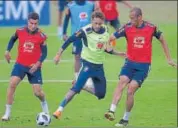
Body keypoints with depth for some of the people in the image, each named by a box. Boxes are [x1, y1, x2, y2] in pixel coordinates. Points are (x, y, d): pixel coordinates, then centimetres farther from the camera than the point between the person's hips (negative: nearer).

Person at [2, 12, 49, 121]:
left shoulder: (41, 36, -10)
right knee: (12, 84, -18)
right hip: (20, 64, 1)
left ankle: (44, 103, 37)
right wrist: (8, 51, 8)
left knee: (37, 92, -2)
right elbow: (13, 39, 17)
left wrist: (38, 63, -18)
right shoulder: (20, 31, -6)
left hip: (34, 67, -1)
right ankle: (7, 113, -11)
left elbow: (44, 52, -3)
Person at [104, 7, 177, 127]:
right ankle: (112, 111, -28)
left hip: (144, 65, -2)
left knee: (131, 90, -11)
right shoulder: (127, 27, -6)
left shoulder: (151, 27, -6)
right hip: (130, 62, 2)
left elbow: (162, 40, 9)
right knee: (121, 82, -22)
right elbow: (112, 37, -8)